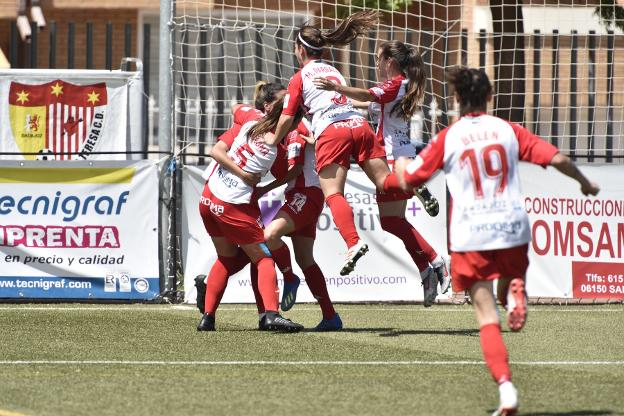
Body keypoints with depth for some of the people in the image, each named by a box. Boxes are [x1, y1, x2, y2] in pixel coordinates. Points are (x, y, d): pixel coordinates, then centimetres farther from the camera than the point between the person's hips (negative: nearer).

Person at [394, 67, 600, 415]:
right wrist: (585, 184, 17)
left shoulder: (448, 138, 1)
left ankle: (506, 387, -18)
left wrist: (401, 164, 30)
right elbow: (557, 158, -1)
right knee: (509, 283, 26)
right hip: (514, 229, 1)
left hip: (471, 236, -1)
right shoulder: (508, 130, 5)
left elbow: (409, 180, 6)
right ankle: (515, 290, -13)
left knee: (488, 317, -1)